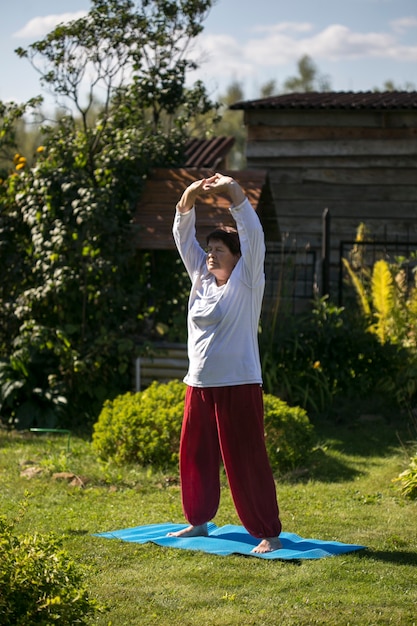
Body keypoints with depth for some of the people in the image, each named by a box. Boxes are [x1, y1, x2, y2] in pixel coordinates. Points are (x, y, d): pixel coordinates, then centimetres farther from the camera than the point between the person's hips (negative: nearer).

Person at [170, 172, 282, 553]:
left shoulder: (246, 282, -5)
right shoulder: (202, 277, 11)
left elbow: (254, 235, -15)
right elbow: (184, 237, 11)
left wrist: (234, 192, -18)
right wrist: (189, 198, -3)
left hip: (238, 386, -7)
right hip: (199, 385, 7)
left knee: (246, 461, -7)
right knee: (195, 456, 14)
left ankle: (269, 533, -2)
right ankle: (198, 521, 30)